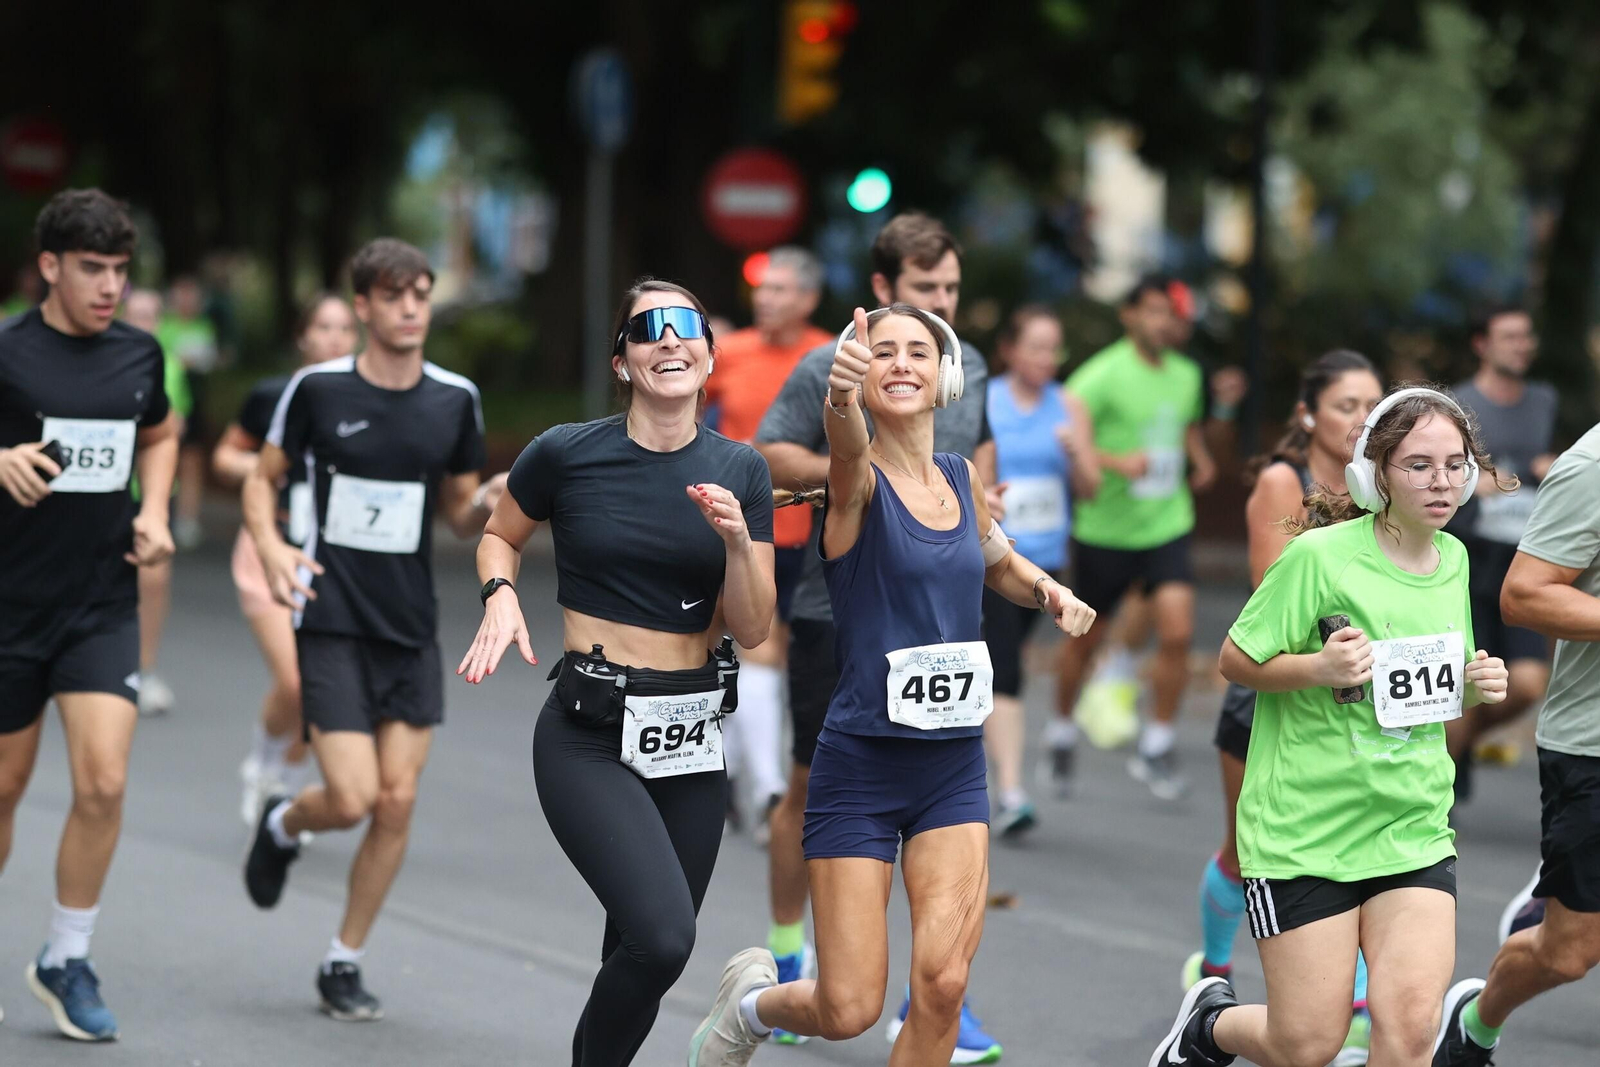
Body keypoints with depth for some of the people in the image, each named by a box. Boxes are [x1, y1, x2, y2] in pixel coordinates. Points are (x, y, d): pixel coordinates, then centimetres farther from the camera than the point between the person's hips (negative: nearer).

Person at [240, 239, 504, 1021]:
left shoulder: (455, 399, 3)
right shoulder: (317, 389, -6)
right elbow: (263, 478, 6)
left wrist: (489, 502, -11)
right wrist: (271, 547, -13)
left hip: (411, 630, 3)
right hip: (332, 620, -3)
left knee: (397, 801, -2)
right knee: (352, 799, -12)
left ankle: (344, 963, 15)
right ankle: (282, 825, 26)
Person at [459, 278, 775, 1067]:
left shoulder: (739, 472, 2)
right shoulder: (566, 455, -6)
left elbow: (752, 630, 1)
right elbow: (499, 536, 13)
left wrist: (737, 540, -16)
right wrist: (501, 596, -7)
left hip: (690, 735, 4)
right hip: (590, 736, -4)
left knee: (642, 957, 8)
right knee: (663, 936, -23)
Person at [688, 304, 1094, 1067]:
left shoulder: (964, 478, 8)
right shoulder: (859, 480, -10)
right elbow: (846, 447, -36)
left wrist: (1050, 592, 7)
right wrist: (841, 396, -60)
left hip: (954, 771, 4)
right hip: (861, 769, -4)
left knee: (943, 981, -13)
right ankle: (751, 1001, 32)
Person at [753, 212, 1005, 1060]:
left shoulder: (968, 367, 8)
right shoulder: (829, 369, -7)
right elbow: (767, 455, -7)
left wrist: (983, 493, 5)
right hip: (838, 614, -3)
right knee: (813, 791, 11)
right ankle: (785, 957, 32)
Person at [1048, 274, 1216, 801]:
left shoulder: (1186, 374, 7)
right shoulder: (1104, 373, -13)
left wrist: (1199, 456, 9)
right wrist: (1115, 462, -30)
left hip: (1167, 525, 4)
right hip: (1106, 527, -4)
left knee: (1178, 632, -12)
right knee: (1086, 638, 10)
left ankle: (1156, 747, 1)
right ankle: (1062, 730, 34)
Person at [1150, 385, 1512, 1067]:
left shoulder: (1453, 560, 7)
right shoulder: (1321, 555, -12)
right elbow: (1236, 660, -6)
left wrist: (1475, 685, 0)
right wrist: (1319, 667, -23)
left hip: (1414, 829, 4)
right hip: (1303, 828, -4)